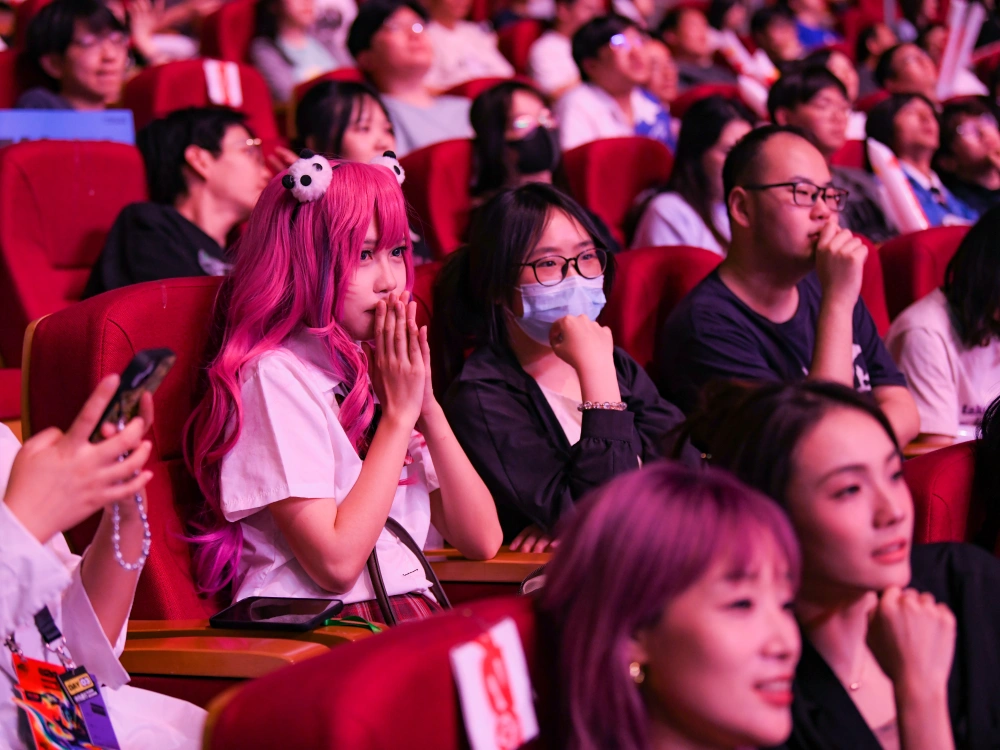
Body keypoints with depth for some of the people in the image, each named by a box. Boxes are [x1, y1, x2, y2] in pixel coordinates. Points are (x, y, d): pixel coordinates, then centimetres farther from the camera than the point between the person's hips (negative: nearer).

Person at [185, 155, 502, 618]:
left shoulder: (380, 369, 15)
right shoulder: (273, 376, -6)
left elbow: (481, 540, 8)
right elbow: (335, 563, -15)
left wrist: (427, 407, -2)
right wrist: (398, 416, -8)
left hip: (409, 615, 7)